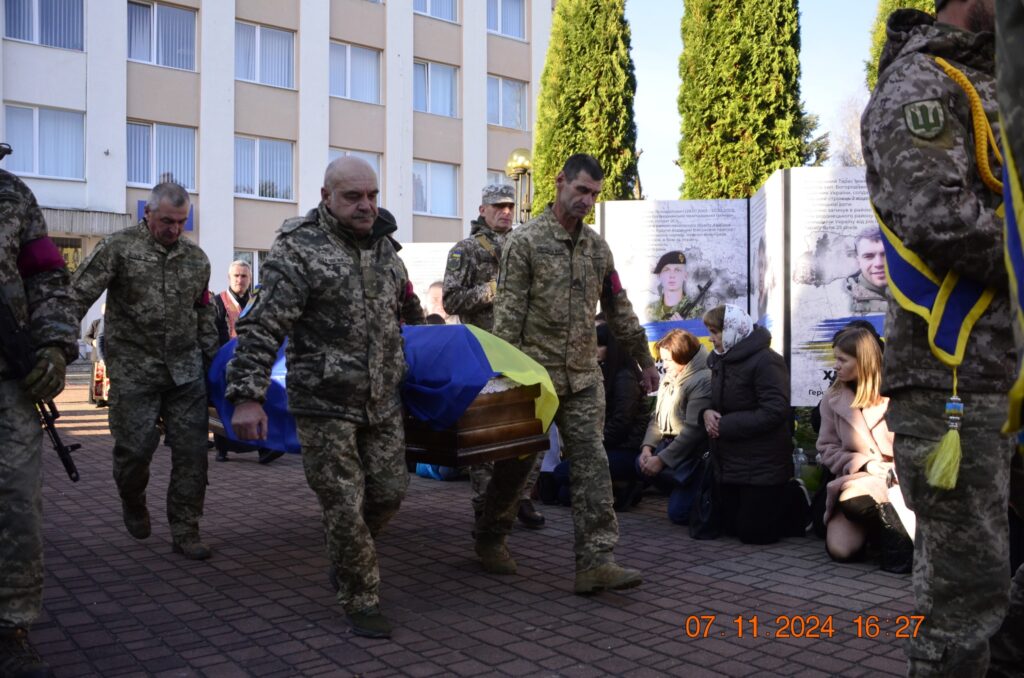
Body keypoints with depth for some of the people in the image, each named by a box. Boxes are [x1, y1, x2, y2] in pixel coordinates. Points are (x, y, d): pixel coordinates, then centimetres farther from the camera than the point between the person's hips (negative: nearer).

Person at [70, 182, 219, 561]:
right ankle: (133, 502, 33)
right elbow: (79, 296, -9)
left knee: (191, 451, 0)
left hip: (186, 371, 4)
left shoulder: (196, 258, 10)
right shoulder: (118, 248, -4)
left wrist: (211, 357, 17)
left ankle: (185, 532, 11)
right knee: (135, 447, -1)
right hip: (134, 371, -3)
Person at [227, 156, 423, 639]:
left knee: (389, 491, 11)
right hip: (324, 405, -6)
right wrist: (247, 395, -24)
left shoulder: (383, 245, 9)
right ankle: (361, 601, 19)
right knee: (344, 505, 0)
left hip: (383, 401, 7)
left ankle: (344, 560, 39)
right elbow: (263, 327, -18)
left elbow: (405, 304, 25)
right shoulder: (298, 250, -12)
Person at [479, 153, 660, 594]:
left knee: (592, 464, -4)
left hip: (583, 377, 5)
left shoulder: (597, 247, 13)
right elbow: (508, 312, -10)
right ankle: (489, 538, 30)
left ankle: (596, 561, -3)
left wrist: (644, 358, 18)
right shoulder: (526, 241, -5)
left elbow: (617, 309, 18)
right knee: (516, 462, 7)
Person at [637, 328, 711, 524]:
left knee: (678, 513, -14)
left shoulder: (703, 380, -17)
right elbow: (657, 418, 12)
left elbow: (694, 430, -23)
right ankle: (681, 492, 7)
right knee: (640, 464, -18)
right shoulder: (669, 380, 15)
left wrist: (661, 460, -22)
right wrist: (647, 447, -7)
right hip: (669, 444, 9)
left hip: (692, 454, -9)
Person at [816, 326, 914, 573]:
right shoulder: (833, 398, 3)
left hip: (895, 483, -3)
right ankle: (875, 528, 14)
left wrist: (888, 474, -19)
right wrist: (864, 464, -12)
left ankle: (898, 542, -9)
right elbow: (827, 448, 2)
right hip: (854, 479, 3)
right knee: (840, 549, -17)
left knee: (853, 495, -35)